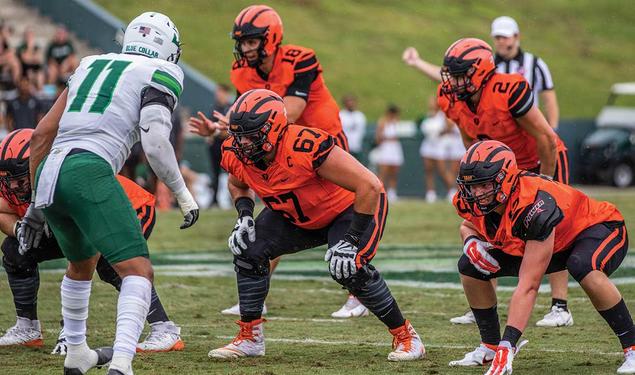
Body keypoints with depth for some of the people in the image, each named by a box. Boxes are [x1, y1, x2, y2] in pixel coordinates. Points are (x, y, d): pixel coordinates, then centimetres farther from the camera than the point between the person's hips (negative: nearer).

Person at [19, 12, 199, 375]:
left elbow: (42, 134, 25)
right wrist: (183, 194, 4)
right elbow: (155, 141, -8)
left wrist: (36, 204, 31)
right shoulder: (160, 74, 8)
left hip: (47, 175, 7)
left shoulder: (92, 65, 27)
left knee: (82, 262, 32)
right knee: (138, 272, -10)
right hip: (88, 172, -7)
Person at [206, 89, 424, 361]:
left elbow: (370, 187, -36)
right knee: (248, 249, -9)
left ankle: (405, 336, -8)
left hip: (350, 208, -7)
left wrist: (351, 239, -32)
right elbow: (238, 184, 10)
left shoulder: (306, 148, -40)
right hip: (297, 216, 7)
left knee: (347, 268, -28)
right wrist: (244, 215, -11)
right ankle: (249, 338, 5)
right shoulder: (236, 155, -19)